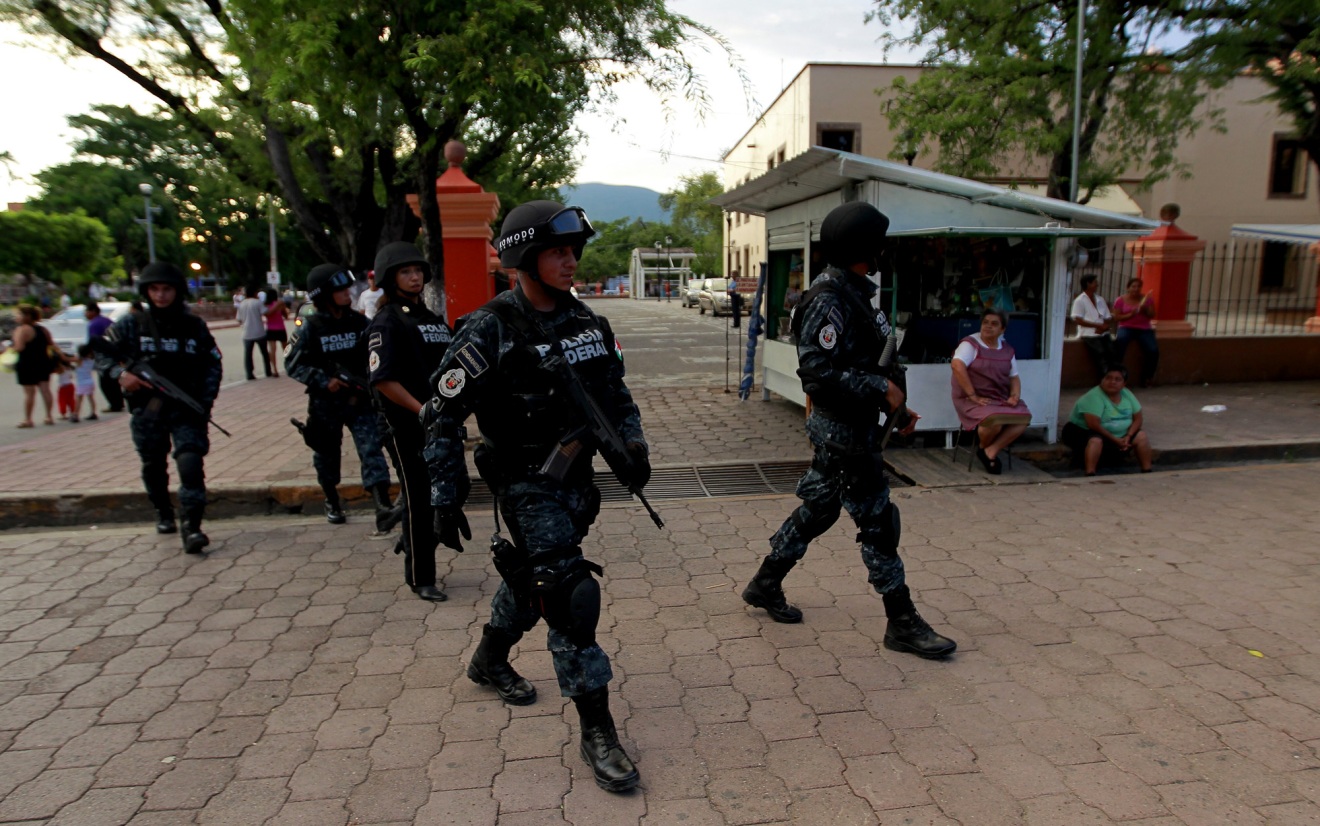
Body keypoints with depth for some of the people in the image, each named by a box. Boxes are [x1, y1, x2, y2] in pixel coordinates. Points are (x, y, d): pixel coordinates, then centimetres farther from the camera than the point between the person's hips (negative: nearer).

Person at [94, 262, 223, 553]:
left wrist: (206, 401, -4)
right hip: (147, 410, 2)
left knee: (191, 463, -17)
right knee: (153, 466, 16)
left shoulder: (194, 326, 1)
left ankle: (191, 526, -14)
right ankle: (164, 513, 40)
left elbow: (213, 364, 6)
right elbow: (101, 352, 4)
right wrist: (119, 373, -17)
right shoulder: (132, 324, -1)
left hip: (186, 408, -1)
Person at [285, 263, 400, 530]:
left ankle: (383, 510, -20)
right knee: (327, 455, 15)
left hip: (360, 401, 1)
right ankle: (332, 503, 39)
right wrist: (323, 381, -15)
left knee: (371, 450, -13)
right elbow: (292, 364, -4)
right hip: (325, 405, -1)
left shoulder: (359, 322, 0)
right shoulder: (309, 328, -6)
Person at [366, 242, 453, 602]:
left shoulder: (433, 318, 15)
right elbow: (382, 379, -17)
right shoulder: (387, 322, -9)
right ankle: (420, 578, 16)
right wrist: (422, 411, -20)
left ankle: (413, 543, 39)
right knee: (419, 500, 1)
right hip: (407, 426, -7)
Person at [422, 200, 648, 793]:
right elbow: (442, 416, -14)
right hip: (527, 487, -7)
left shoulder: (583, 321, 2)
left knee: (534, 580, 23)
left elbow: (615, 391, 13)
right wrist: (445, 500, -15)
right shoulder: (490, 332, -18)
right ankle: (596, 733, 3)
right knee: (571, 597, -11)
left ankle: (489, 661, 51)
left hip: (576, 480, 7)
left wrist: (632, 444, -1)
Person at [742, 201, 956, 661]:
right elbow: (816, 371, -25)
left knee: (817, 510, 19)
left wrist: (895, 406, 15)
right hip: (844, 433, -10)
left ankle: (765, 586, 33)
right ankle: (902, 624, 12)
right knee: (878, 522, -1)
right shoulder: (828, 300, -19)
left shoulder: (852, 294, 12)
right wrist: (882, 388, -22)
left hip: (845, 428, 10)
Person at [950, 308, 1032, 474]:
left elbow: (1014, 377, 17)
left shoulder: (1007, 350, 13)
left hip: (1001, 398, 6)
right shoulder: (971, 344, -5)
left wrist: (1015, 395, -5)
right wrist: (973, 396, -24)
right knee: (995, 420, -32)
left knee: (1024, 416, -20)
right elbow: (957, 366, -22)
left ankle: (990, 451, -10)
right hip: (972, 400, -6)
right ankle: (982, 447, 2)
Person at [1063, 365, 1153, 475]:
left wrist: (1128, 436, -13)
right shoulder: (1094, 397, -23)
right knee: (1096, 440, -37)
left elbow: (1138, 418, 3)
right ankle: (1090, 475, -42)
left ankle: (1147, 472, 0)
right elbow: (1093, 424, -29)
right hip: (1086, 432, -7)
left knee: (1142, 436, -6)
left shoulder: (1127, 394, -1)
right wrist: (1115, 440, -25)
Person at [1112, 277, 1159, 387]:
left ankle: (1146, 379, -6)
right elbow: (1117, 317, -3)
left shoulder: (1147, 298, 8)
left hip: (1144, 329, 2)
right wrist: (1130, 314, -18)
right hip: (1127, 328, -2)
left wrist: (1145, 310, -15)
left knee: (1153, 350, -23)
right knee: (1120, 340, -38)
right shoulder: (1120, 300, 2)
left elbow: (1152, 315, 5)